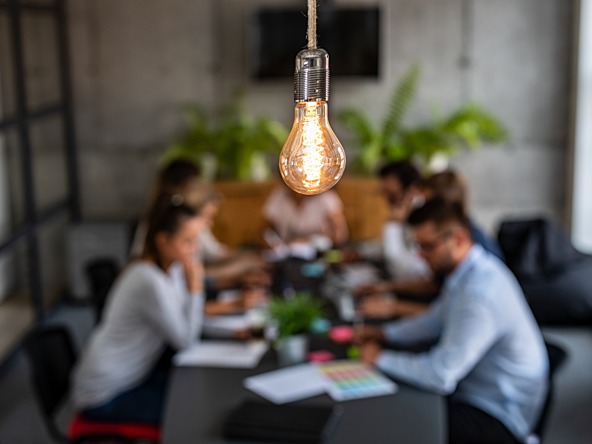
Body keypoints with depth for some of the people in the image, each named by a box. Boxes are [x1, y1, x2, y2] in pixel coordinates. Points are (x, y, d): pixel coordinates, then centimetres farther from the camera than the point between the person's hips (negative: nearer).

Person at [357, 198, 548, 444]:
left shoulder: (479, 294, -31)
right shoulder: (471, 270, -1)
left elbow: (440, 375, -30)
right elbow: (436, 320, 16)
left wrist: (381, 358, -17)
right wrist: (385, 332, 3)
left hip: (498, 419, -9)